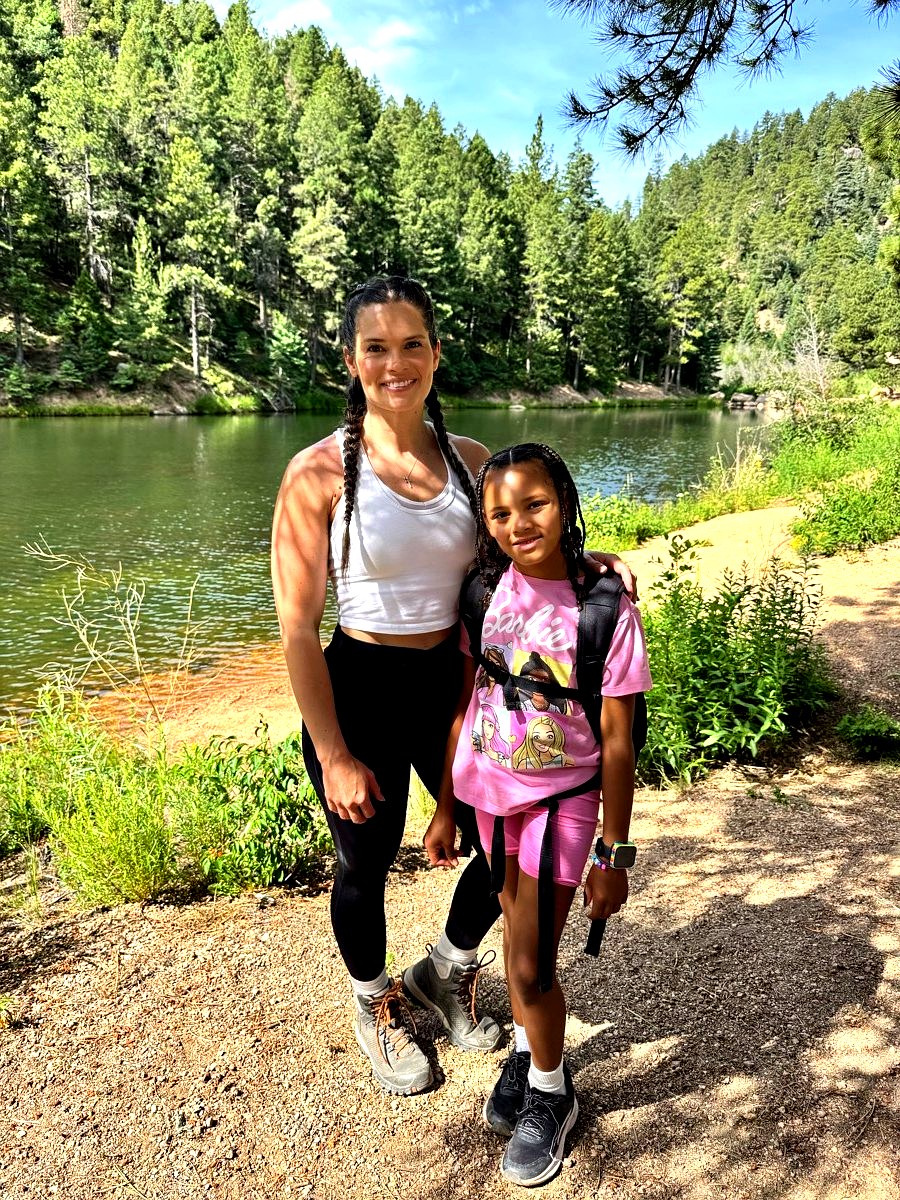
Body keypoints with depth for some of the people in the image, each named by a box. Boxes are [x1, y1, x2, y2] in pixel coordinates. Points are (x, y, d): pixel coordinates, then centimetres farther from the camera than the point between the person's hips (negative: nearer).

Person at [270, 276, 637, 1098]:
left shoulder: (469, 460, -1)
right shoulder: (320, 472, -14)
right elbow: (297, 629, -12)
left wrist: (588, 561, -8)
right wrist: (334, 757, -12)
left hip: (454, 684, 4)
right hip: (361, 690, -4)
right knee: (365, 867, 15)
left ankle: (445, 973, 48)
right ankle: (376, 1006, 49)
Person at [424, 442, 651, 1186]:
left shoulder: (605, 608, -18)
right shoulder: (489, 591, -8)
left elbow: (617, 743, -12)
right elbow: (463, 707, 2)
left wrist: (614, 855, -8)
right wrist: (446, 809, 7)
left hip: (561, 798, -4)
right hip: (492, 791, 4)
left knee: (532, 964, 1)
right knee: (518, 934, 21)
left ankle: (552, 1095, 30)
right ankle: (527, 1055, 47)